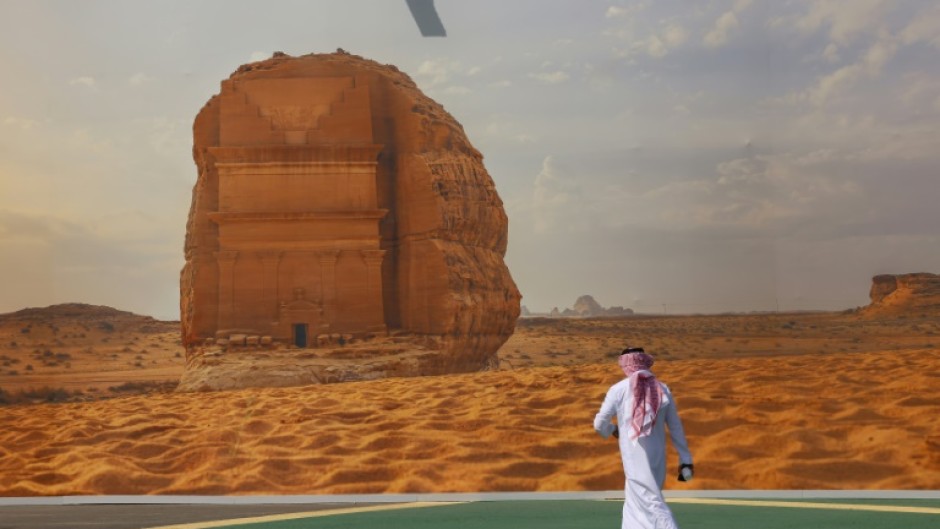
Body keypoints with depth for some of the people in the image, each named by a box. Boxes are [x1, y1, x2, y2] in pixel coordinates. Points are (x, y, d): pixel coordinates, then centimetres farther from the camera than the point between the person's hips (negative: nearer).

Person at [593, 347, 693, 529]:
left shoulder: (618, 389, -5)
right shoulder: (663, 389, 5)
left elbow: (600, 424, -1)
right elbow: (676, 428, 7)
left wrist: (612, 430, 22)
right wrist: (685, 459, 12)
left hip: (635, 457, -5)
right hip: (657, 456, 5)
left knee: (653, 504, -7)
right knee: (635, 500, 22)